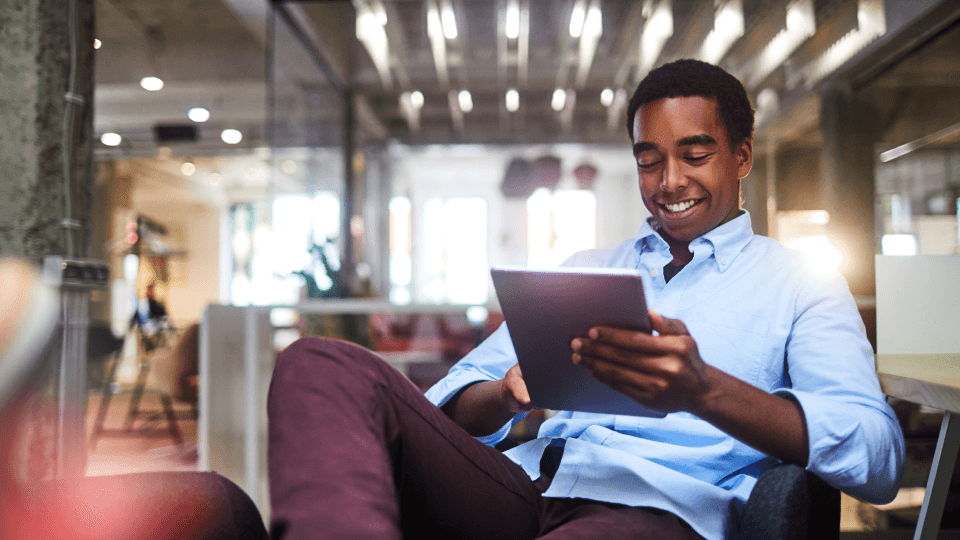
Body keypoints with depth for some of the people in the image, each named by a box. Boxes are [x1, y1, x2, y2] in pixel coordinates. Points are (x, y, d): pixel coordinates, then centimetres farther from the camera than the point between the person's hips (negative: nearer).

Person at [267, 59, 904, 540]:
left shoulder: (802, 283, 15)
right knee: (325, 366, -21)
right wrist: (507, 396, -8)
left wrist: (703, 391, -23)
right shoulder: (583, 270, 27)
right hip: (523, 486, 6)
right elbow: (455, 404, 19)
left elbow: (880, 458, -4)